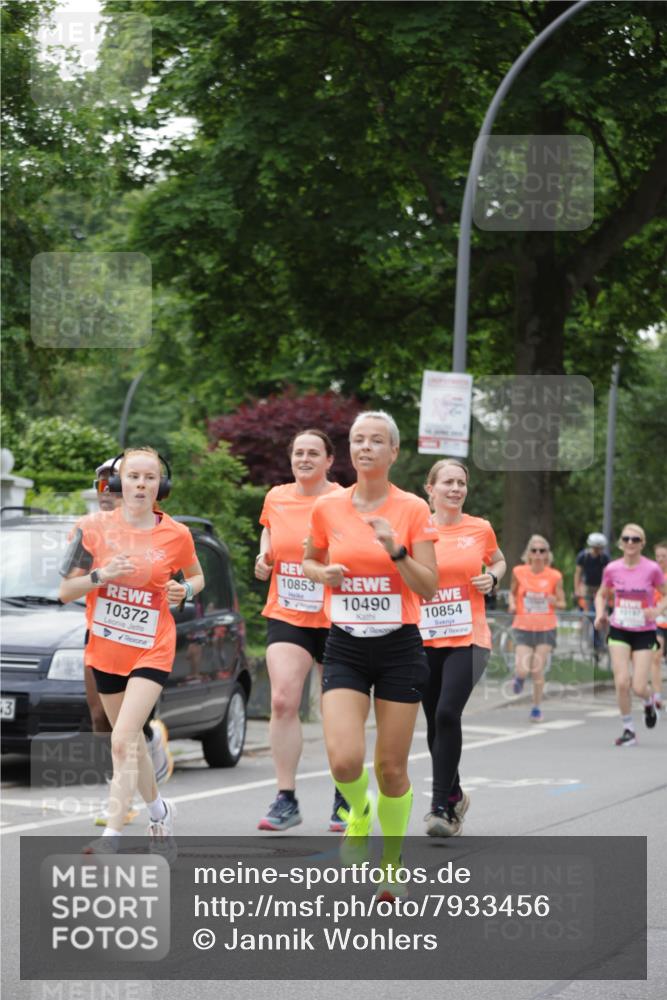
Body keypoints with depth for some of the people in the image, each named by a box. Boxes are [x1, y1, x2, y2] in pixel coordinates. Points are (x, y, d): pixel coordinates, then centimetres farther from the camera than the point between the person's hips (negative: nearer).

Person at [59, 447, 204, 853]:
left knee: (124, 740, -18)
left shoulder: (176, 535, -5)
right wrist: (100, 575, -19)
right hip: (106, 649, 3)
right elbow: (66, 591, -2)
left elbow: (197, 577, 15)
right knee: (131, 741, 16)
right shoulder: (95, 526, -4)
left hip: (152, 650, -3)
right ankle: (159, 810, 40)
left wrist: (185, 590, -7)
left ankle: (113, 836, -21)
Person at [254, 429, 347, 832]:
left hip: (335, 620, -2)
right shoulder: (276, 498, 5)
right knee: (283, 700, -16)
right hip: (286, 616, 2)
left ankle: (345, 799, 25)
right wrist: (264, 556, 3)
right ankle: (286, 799, -11)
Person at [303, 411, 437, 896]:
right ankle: (358, 813, 20)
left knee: (391, 767, 2)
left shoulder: (413, 509, -4)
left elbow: (429, 588, -8)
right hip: (345, 648, 1)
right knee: (345, 760, -16)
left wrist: (395, 550, -23)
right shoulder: (328, 508, 2)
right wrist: (322, 573, -3)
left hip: (399, 646, -1)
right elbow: (310, 561, 20)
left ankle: (392, 859, 25)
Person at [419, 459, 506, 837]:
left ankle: (442, 806, -14)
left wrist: (492, 578, 1)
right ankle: (454, 794, 31)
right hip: (425, 640, 2)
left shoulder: (480, 529, 3)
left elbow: (498, 561, 22)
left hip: (468, 639, -2)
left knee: (447, 713, -19)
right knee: (435, 722, 8)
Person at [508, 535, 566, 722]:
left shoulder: (554, 576, -4)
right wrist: (512, 604, -7)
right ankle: (519, 676, 28)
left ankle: (536, 708, 15)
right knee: (523, 670, -10)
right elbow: (513, 592, 14)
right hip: (523, 627, 0)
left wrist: (555, 602, -19)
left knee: (538, 670, -2)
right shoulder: (519, 572, -3)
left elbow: (562, 603, 3)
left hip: (546, 628, 0)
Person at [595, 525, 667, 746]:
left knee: (638, 687, -6)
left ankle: (648, 702, 33)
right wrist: (600, 613, -5)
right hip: (619, 631, 1)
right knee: (622, 682, -12)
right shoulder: (612, 569, -3)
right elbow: (602, 595, 13)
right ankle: (628, 730, 6)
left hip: (644, 633, -1)